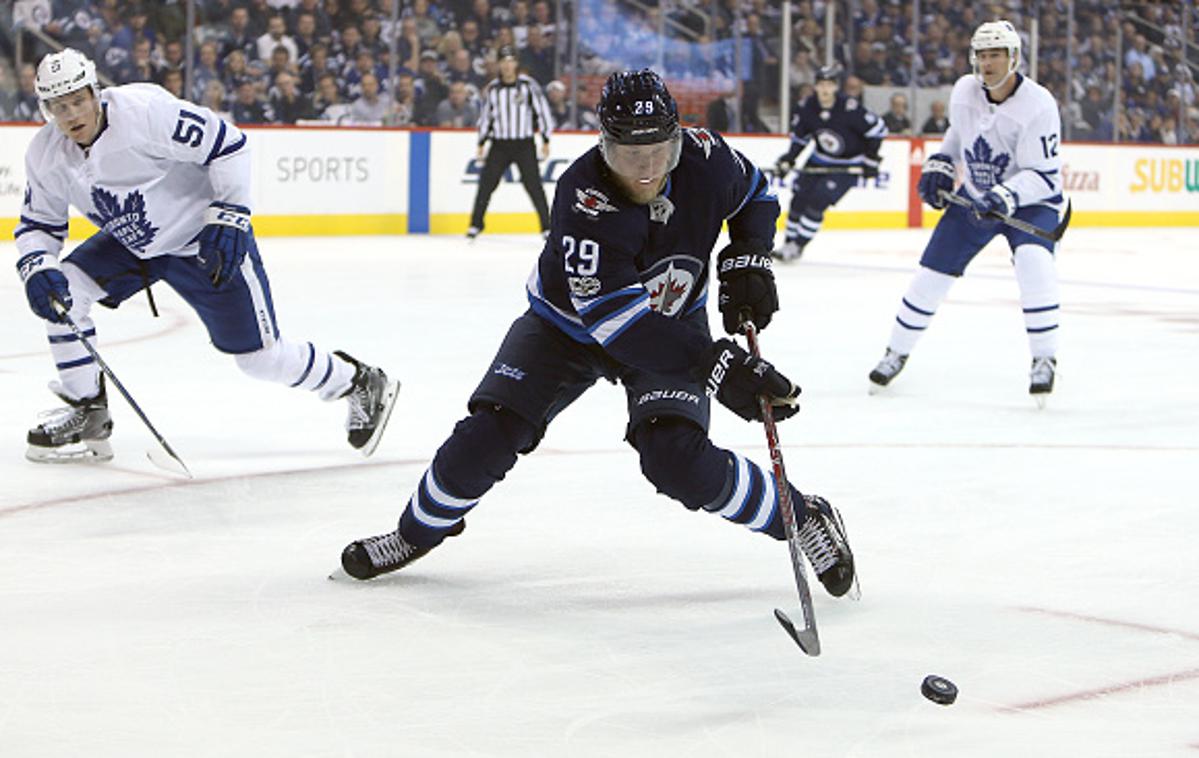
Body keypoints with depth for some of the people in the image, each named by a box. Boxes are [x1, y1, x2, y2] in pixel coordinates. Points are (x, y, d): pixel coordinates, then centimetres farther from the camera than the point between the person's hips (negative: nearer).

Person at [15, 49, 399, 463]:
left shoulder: (143, 110, -29)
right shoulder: (45, 154, -9)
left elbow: (226, 144, -24)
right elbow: (38, 223, 3)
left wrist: (229, 217, -27)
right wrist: (37, 269, -17)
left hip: (206, 242, -6)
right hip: (133, 244, 6)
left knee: (261, 357, -5)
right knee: (63, 289, -12)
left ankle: (361, 384, 19)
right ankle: (87, 416, 1)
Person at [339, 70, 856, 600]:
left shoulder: (702, 157, -24)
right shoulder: (583, 197, -36)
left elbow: (756, 195, 3)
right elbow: (615, 317, -42)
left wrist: (747, 260, -15)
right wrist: (716, 366, -49)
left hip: (671, 323, 1)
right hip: (566, 323, -1)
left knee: (679, 461, -20)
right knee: (488, 434, -10)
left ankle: (804, 518, 0)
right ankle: (420, 529, 20)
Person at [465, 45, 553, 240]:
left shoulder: (528, 85, -5)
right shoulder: (492, 89, 5)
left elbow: (542, 111, -3)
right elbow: (486, 116, 15)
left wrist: (546, 140, -5)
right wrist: (482, 142, 12)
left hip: (524, 144, -3)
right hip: (499, 144, 3)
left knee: (534, 185, -6)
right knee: (486, 182, 0)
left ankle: (547, 226, 1)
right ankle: (475, 224, 11)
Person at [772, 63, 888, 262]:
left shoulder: (850, 108, -26)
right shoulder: (806, 108, -11)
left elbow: (878, 129, -16)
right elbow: (799, 137, 6)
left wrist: (871, 160, -12)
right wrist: (788, 159, -6)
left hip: (847, 166, -5)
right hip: (819, 160, 5)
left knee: (817, 202, -15)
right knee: (799, 199, 2)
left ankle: (798, 245, -5)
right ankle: (789, 242, 16)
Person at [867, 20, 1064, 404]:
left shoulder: (1038, 104, -25)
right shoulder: (964, 91, -8)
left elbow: (1044, 174, -26)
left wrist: (1007, 196, -41)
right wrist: (940, 165, 4)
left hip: (1029, 200, -5)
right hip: (974, 196, 5)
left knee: (1033, 263, -30)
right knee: (933, 270, 2)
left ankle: (1044, 361, -18)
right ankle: (896, 353, 21)